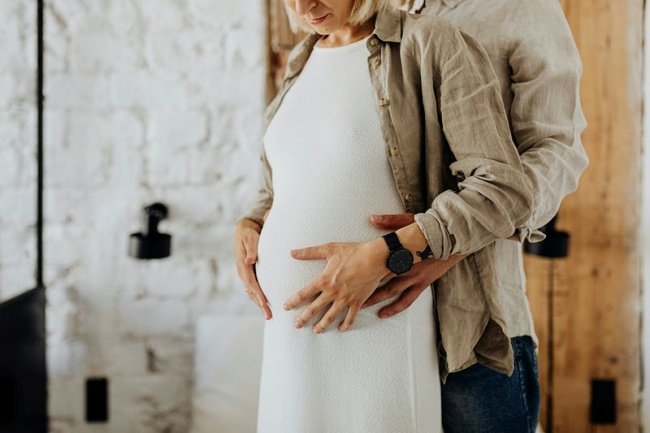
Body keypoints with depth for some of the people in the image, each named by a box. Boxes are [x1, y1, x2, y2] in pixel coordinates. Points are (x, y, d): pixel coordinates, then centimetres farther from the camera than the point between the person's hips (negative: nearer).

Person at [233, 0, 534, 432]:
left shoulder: (433, 44, -6)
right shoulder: (300, 63, 13)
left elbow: (504, 191, -14)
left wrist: (383, 255, -21)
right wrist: (248, 226, 4)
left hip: (377, 334, -6)